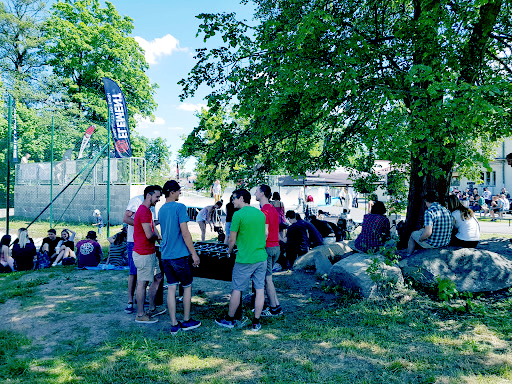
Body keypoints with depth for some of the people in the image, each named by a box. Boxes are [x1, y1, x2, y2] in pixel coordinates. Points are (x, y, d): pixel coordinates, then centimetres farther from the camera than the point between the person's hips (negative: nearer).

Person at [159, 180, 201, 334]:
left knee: (171, 288, 8)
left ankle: (174, 324, 13)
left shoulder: (161, 210, 10)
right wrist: (194, 253, -11)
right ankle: (186, 321, 21)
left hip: (165, 256, 6)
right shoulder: (180, 207, -13)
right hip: (180, 255, -6)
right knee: (187, 287, 10)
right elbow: (185, 233, -17)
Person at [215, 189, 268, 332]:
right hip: (261, 257, 6)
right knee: (260, 289, 8)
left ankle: (230, 319, 24)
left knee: (236, 289, 9)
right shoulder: (261, 213, 7)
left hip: (245, 260, -5)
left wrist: (229, 250, 12)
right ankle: (256, 323, 16)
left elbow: (232, 239, -8)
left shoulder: (238, 214, -12)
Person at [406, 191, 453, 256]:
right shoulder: (447, 210, 1)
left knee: (413, 234, 22)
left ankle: (408, 256, 36)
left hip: (432, 244, -7)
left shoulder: (429, 211, -23)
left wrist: (420, 239, -11)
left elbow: (428, 232, -31)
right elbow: (451, 227, 12)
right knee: (421, 230, 31)